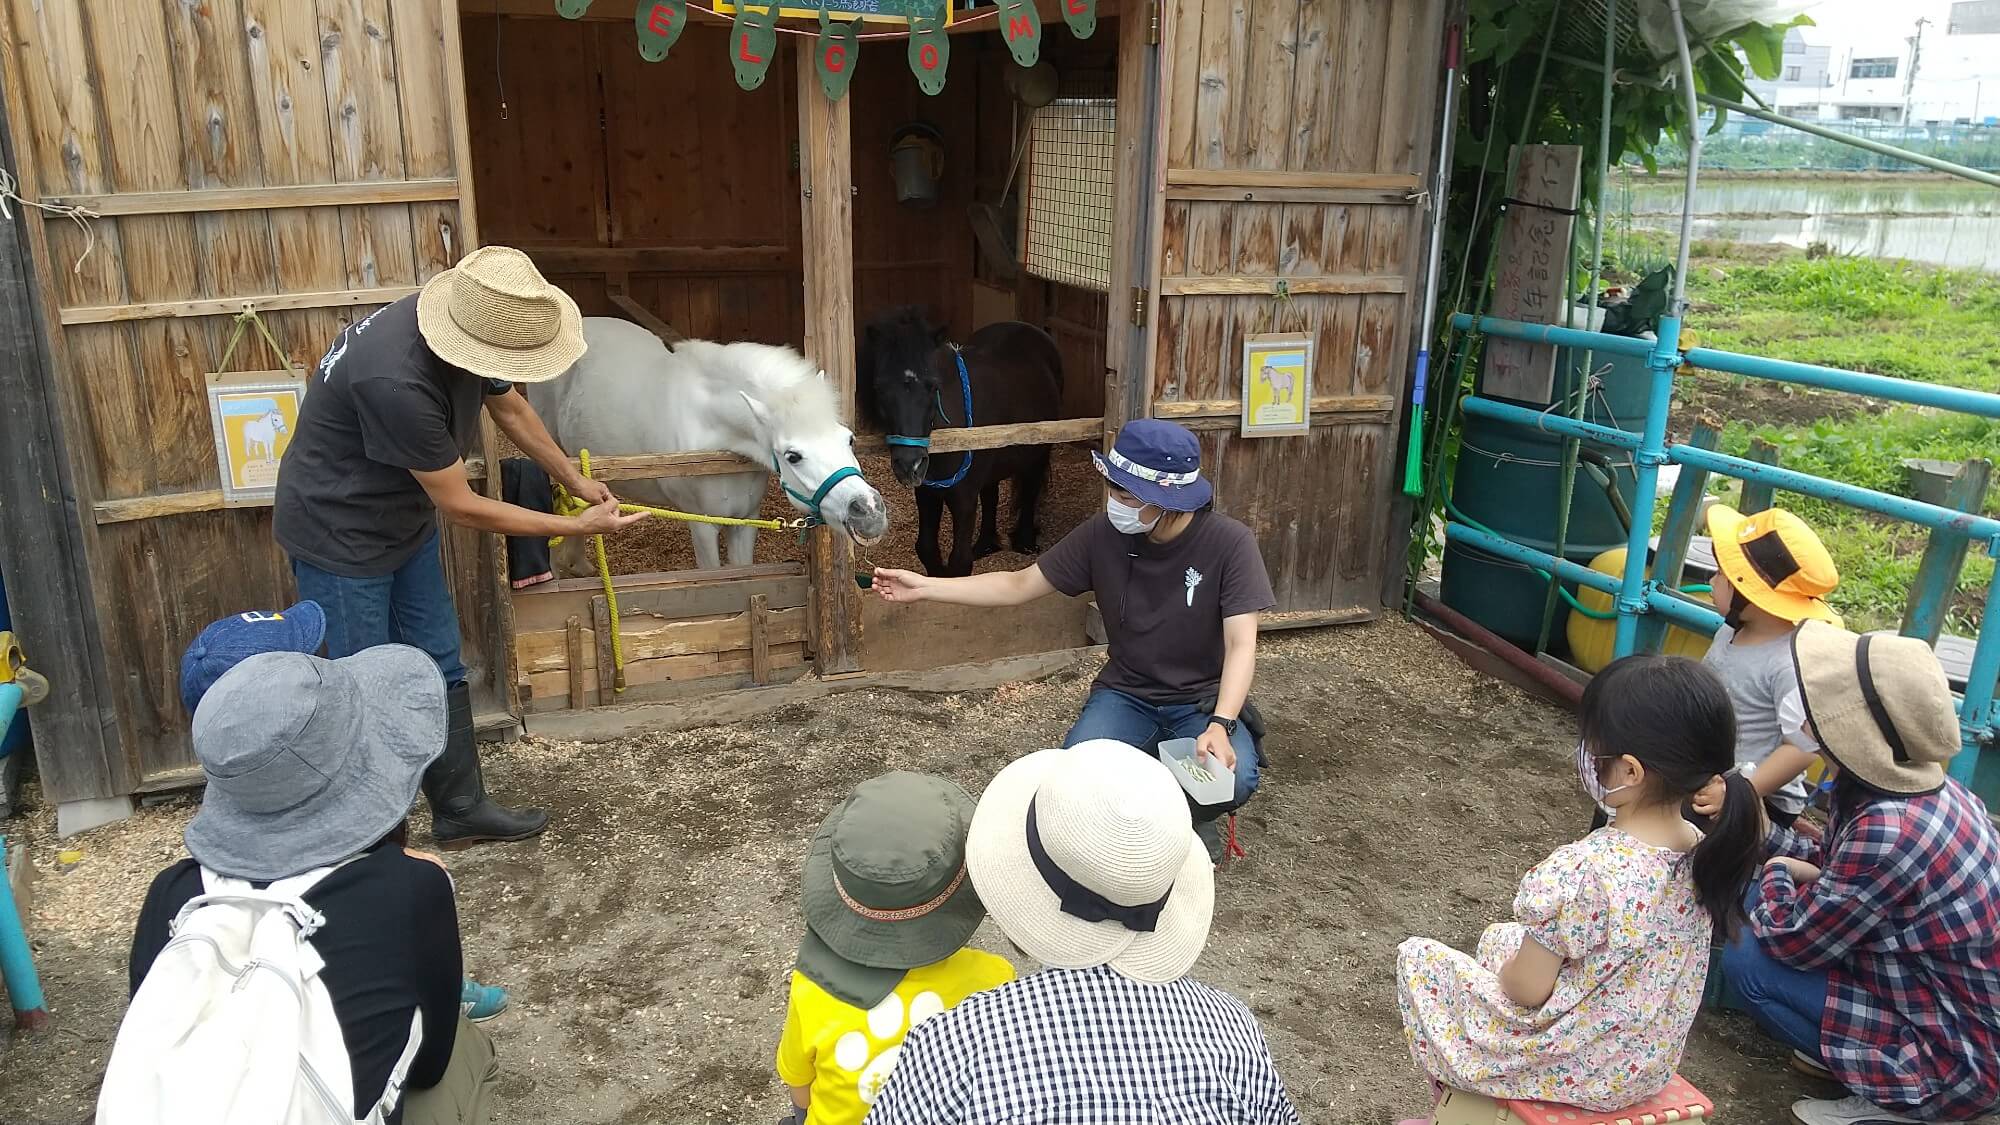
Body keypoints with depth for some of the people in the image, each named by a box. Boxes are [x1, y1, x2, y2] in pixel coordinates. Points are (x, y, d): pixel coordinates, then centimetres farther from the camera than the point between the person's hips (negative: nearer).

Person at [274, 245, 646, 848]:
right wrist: (575, 527, -19)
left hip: (405, 521, 8)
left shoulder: (471, 329, -15)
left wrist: (575, 480, 14)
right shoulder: (397, 382, -39)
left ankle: (461, 809, 27)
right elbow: (461, 506, -28)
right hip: (340, 534, -8)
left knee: (440, 668, 14)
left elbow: (511, 408, 8)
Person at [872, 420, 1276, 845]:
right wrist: (924, 587, -8)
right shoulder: (1102, 534, -11)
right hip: (1126, 693, 2)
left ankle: (1192, 818, 7)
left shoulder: (1229, 543, -18)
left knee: (1234, 780, -31)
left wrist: (1221, 725, -37)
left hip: (1204, 699, -1)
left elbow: (1241, 644, -21)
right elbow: (1018, 586, -2)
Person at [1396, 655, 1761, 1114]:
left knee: (1417, 956, 13)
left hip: (1570, 1067, -7)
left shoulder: (1582, 871, -34)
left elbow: (1527, 991, -23)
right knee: (1500, 937, 28)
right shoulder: (1702, 850, -11)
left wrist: (1507, 972, -1)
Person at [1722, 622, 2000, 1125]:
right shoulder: (1930, 790, -4)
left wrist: (1777, 876, -1)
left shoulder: (1888, 832, -33)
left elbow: (1792, 941, -20)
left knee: (1747, 957, -9)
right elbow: (1835, 871, 11)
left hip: (1957, 1061, -9)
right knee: (1757, 901, 6)